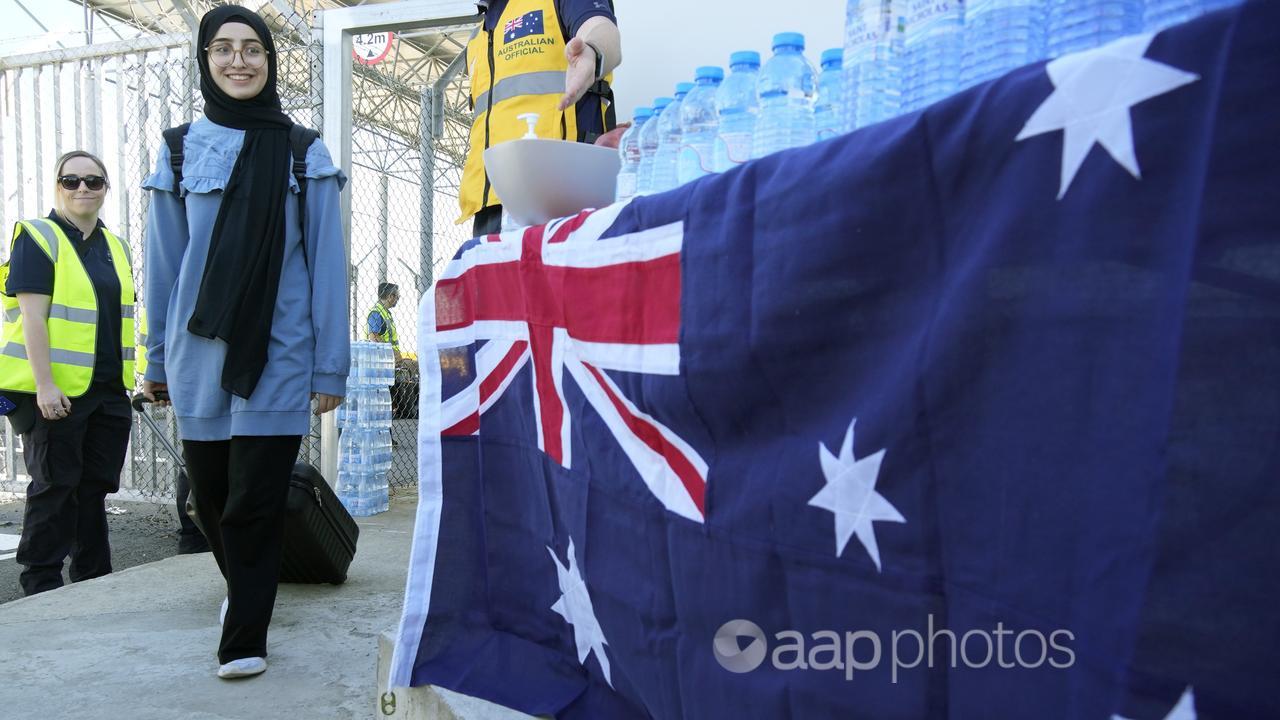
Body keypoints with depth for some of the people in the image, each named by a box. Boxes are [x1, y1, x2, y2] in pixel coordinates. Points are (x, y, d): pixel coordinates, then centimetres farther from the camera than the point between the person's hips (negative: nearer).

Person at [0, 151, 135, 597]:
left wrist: (130, 377, 15)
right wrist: (44, 385, -19)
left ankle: (94, 579, 22)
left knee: (96, 485, 12)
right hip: (57, 391, -6)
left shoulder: (116, 247, 15)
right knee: (56, 485, 1)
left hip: (109, 390, 6)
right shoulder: (37, 238, -5)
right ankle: (40, 583, 14)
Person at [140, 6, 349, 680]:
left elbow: (325, 263, 0)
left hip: (277, 353, -2)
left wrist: (330, 365, -4)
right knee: (210, 492, 13)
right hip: (199, 352, 3)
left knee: (254, 500, -2)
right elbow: (163, 261, 10)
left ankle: (244, 637, 15)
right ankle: (241, 584, 42)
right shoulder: (181, 147, 7)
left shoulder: (303, 153, 3)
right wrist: (157, 358, 11)